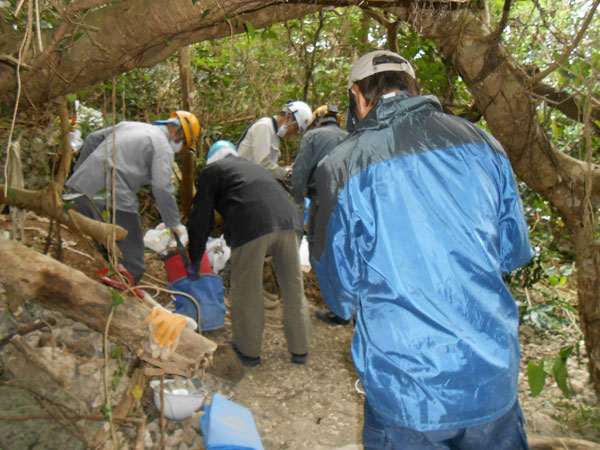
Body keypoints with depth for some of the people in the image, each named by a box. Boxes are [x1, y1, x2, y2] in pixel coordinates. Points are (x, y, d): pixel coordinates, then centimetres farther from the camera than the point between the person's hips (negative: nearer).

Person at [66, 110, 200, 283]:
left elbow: (92, 139, 28)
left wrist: (79, 170, 38)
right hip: (112, 198, -9)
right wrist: (174, 224, -3)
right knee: (132, 265, 0)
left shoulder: (129, 125, 23)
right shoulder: (163, 147, -2)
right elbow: (162, 188, -12)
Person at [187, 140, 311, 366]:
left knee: (246, 292, 10)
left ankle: (249, 352, 24)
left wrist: (194, 262, 28)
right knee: (293, 288, 15)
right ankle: (300, 350, 27)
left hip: (253, 226, -6)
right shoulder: (252, 166, 38)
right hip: (289, 220, 6)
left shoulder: (212, 170, 22)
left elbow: (201, 219, 18)